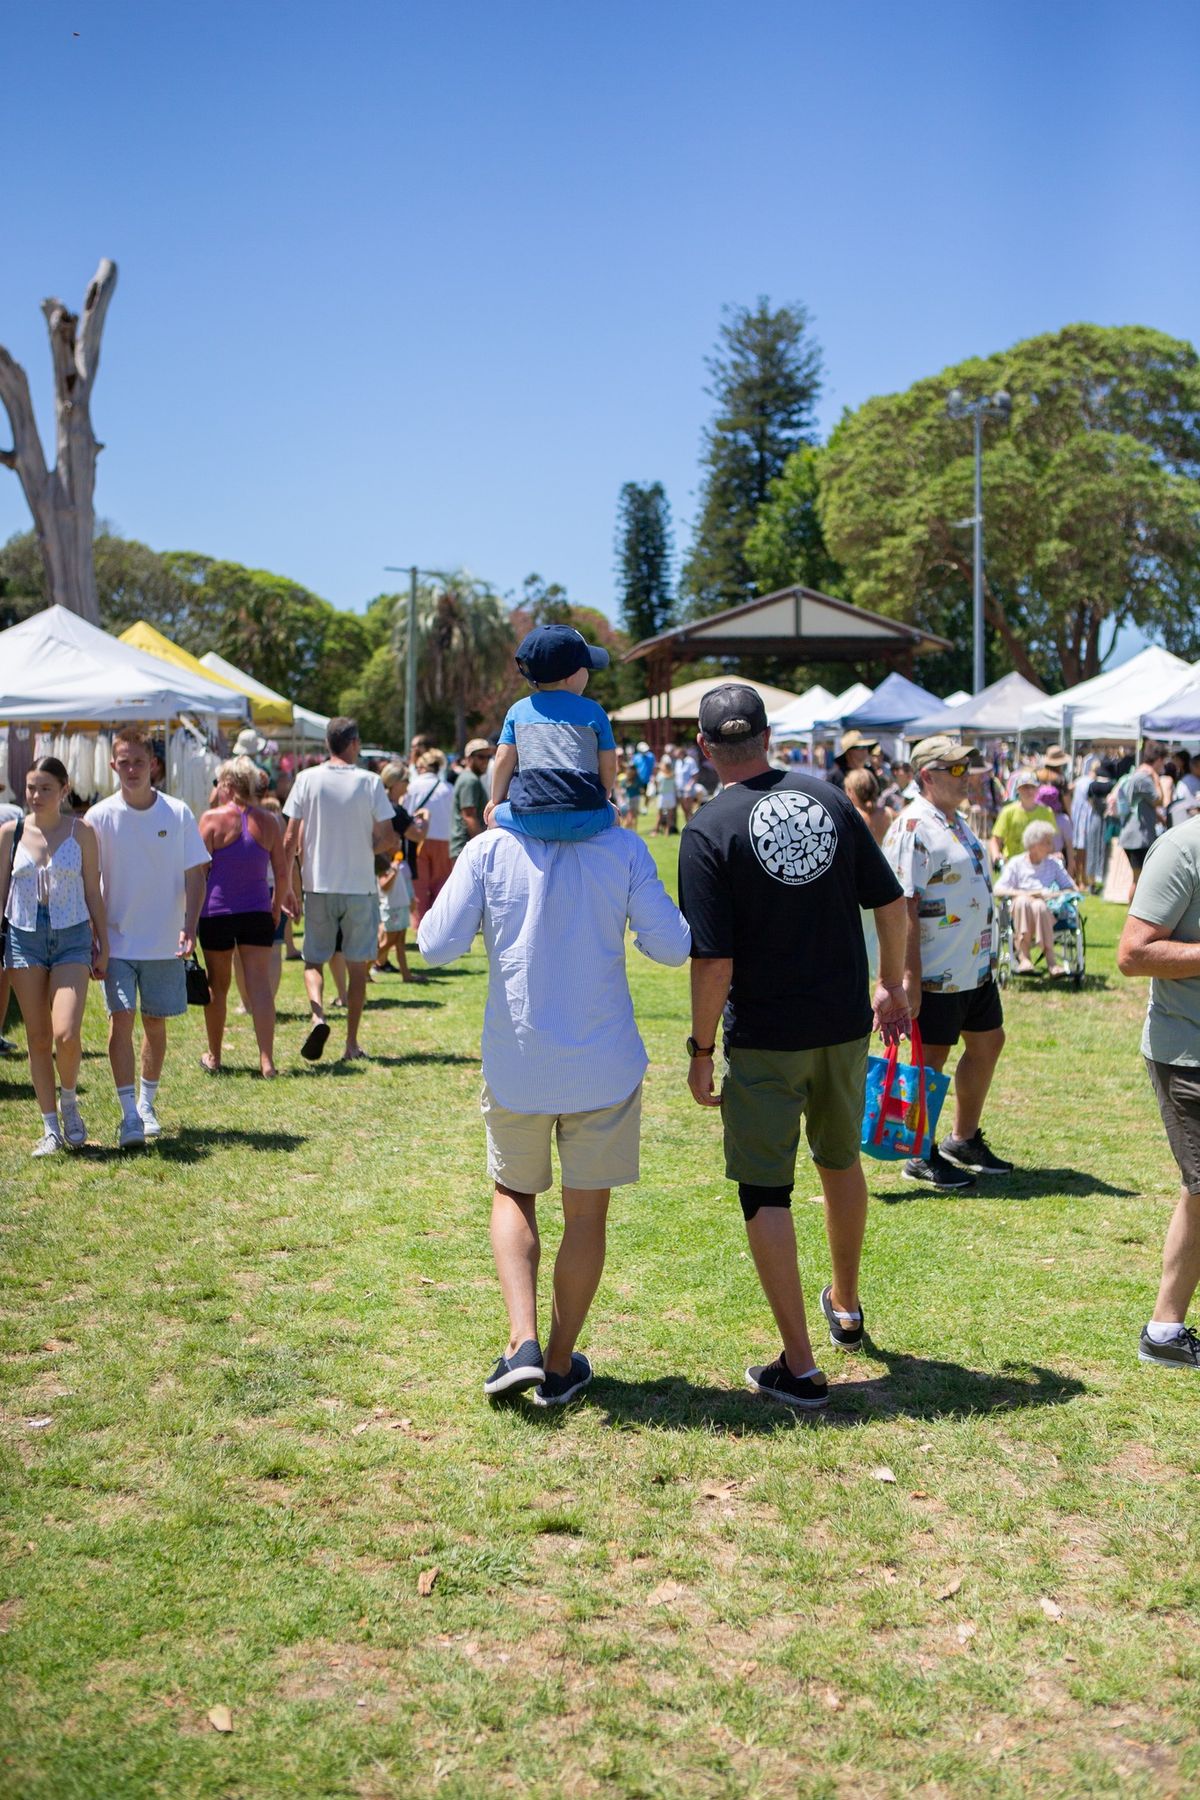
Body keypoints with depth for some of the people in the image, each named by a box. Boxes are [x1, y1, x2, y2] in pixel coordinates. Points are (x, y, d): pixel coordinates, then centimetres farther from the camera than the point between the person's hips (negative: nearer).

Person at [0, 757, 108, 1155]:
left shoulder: (81, 832, 0)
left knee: (66, 1035, -16)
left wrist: (103, 945, 4)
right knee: (38, 1039, 4)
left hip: (72, 938, -2)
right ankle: (50, 1128, 14)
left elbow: (93, 892, 4)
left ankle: (69, 1103, 13)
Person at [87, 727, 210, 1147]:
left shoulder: (178, 814, -2)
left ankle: (147, 1104, 28)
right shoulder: (99, 817, -4)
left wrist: (189, 926, -11)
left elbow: (194, 875, 1)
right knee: (121, 1021, -9)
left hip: (164, 943, 1)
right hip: (117, 942, -1)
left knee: (155, 1024, 11)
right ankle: (129, 1115, -6)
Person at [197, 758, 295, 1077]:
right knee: (260, 983, -1)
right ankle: (266, 1060, -8)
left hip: (216, 912, -2)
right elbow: (282, 872, 5)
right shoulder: (268, 821, 3)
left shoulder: (212, 818, -7)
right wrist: (278, 905, 18)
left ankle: (214, 1057, 22)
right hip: (257, 913, 2)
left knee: (218, 985, 11)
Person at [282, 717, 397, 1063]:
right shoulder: (370, 782, -4)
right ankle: (352, 1044, 11)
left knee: (313, 960, 13)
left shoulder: (307, 779, -2)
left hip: (318, 887, 0)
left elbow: (291, 839, -3)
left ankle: (318, 1015, -13)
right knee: (357, 965, 9)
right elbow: (388, 840, -5)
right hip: (360, 888, 0)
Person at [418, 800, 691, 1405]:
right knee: (586, 1213, 13)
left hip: (516, 1064, 0)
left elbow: (437, 946, -9)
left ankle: (523, 1342, 6)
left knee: (513, 1196, 21)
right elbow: (672, 947, -6)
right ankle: (559, 1366, 23)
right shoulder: (624, 849, -7)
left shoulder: (489, 850, -8)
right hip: (604, 1063, 0)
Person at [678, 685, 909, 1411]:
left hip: (765, 1036, -5)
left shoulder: (710, 829, -13)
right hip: (846, 1023, 5)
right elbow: (892, 904, 4)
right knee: (841, 1158, 25)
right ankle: (846, 1307, 44)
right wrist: (892, 985, 18)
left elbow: (714, 961, -18)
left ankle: (800, 1366, 7)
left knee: (765, 1191, 5)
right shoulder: (828, 797, 0)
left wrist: (701, 1049, -7)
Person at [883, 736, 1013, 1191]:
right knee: (931, 1058, 1)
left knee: (987, 1044, 17)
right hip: (936, 971, -10)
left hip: (976, 967, 10)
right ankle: (921, 1157, 14)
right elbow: (903, 908, -22)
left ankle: (964, 1140, 32)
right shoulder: (912, 828, -17)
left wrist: (985, 957, 21)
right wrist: (909, 976, -24)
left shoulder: (958, 823, 13)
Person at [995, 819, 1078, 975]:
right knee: (1022, 901, -37)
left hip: (1047, 911, 1)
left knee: (1039, 905, -36)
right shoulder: (1016, 863, 10)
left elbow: (1073, 889, 14)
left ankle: (1051, 961, -40)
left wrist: (1055, 895, -6)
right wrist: (1024, 894, -16)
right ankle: (1023, 957, -40)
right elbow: (998, 889, -2)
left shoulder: (1053, 863, 19)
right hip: (1020, 915, -1)